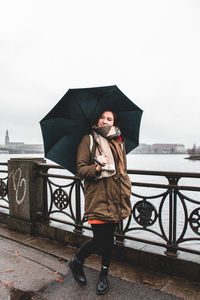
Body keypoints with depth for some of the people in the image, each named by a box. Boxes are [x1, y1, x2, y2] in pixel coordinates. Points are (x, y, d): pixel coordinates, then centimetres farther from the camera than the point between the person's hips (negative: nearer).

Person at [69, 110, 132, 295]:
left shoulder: (119, 142, 13)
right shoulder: (88, 140, 0)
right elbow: (81, 169, -4)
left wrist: (126, 196, 15)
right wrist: (96, 168, -24)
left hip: (115, 197, 4)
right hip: (97, 197, -4)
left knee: (109, 238, 11)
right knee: (99, 239, -5)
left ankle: (104, 274, 34)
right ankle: (76, 262, 26)